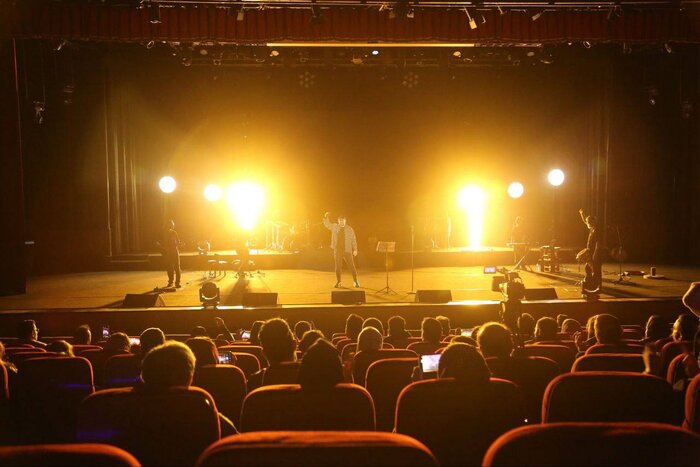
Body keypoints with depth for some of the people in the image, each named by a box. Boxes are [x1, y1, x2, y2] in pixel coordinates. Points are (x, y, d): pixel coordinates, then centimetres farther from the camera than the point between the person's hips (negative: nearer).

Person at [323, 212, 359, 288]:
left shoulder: (350, 229, 2)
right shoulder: (334, 227, 8)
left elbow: (353, 240, 3)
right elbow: (327, 224, 12)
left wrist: (355, 249, -3)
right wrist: (326, 217, -8)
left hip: (347, 250, -2)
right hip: (337, 250, 2)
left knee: (351, 266, 0)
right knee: (338, 267, 4)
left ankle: (356, 281, 11)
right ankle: (338, 282, 14)